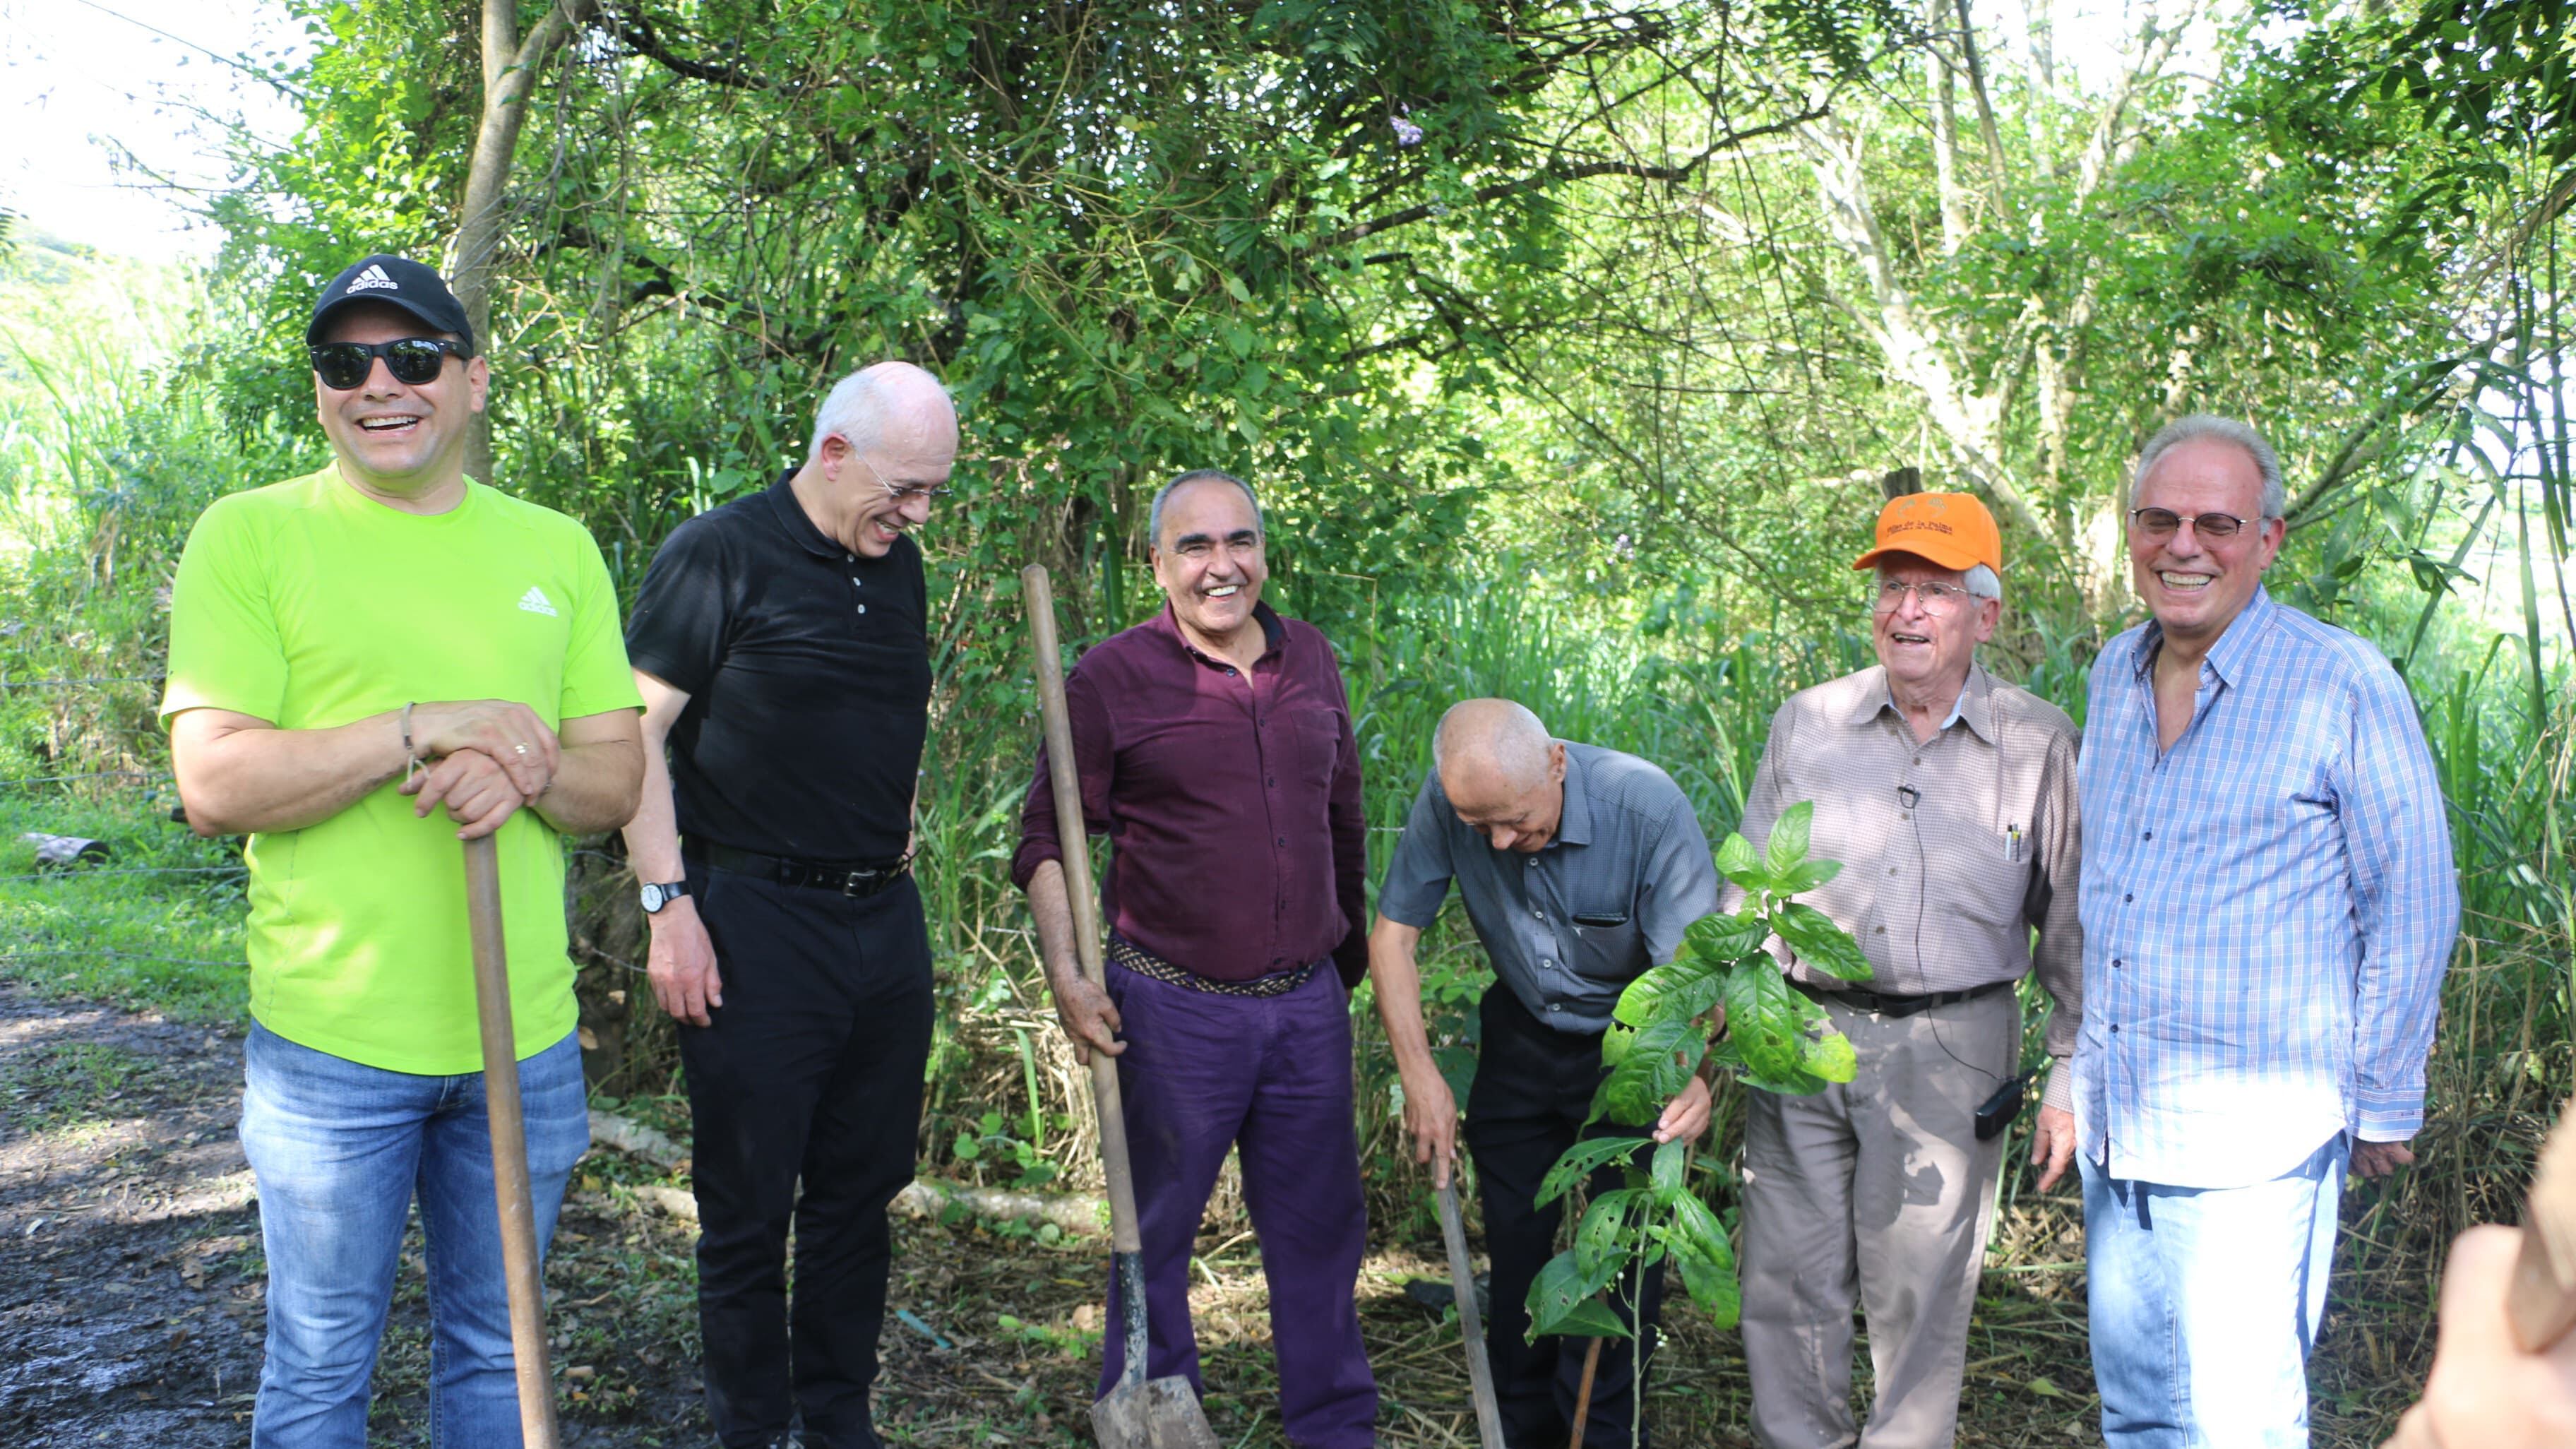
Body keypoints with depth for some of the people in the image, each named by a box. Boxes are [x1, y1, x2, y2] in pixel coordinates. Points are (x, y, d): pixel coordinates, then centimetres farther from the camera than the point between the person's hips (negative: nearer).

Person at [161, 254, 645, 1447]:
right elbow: (212, 787, -12)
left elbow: (618, 778, 6)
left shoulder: (557, 548, 8)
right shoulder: (250, 534, -3)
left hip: (528, 1039, 3)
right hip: (330, 1039, -3)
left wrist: (525, 773, -15)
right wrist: (426, 729, -20)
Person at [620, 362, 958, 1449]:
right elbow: (638, 732, -10)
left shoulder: (898, 566, 12)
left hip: (886, 920, 7)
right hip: (756, 921, -6)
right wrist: (667, 901, -15)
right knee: (748, 1204, 4)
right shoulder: (716, 555, -8)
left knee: (861, 1188, 13)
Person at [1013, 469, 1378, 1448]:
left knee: (1319, 1226, 14)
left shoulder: (1310, 658, 7)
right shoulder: (1114, 676, -7)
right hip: (1173, 1009, -4)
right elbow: (1046, 838, -3)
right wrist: (1065, 975, -13)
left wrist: (1353, 947, 22)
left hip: (1309, 1003, 4)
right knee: (1154, 1229, 10)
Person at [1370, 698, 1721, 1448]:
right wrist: (1418, 1073, -20)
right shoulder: (1448, 800, -23)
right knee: (1513, 1232, 8)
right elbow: (1392, 933, -13)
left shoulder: (1648, 806, -31)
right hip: (1522, 1035, 3)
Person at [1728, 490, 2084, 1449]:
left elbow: (2072, 930, 6)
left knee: (1919, 1292, 6)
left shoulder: (2038, 744, 1)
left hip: (1950, 1050, -1)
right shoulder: (1806, 723, 4)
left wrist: (2069, 1080, 3)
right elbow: (1747, 892, 11)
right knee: (1787, 1282, 7)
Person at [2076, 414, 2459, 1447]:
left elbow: (2414, 904, -6)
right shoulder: (2115, 673, 8)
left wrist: (2386, 1104, -3)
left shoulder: (2344, 687, -11)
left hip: (2251, 1132, -6)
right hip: (2116, 1118, 6)